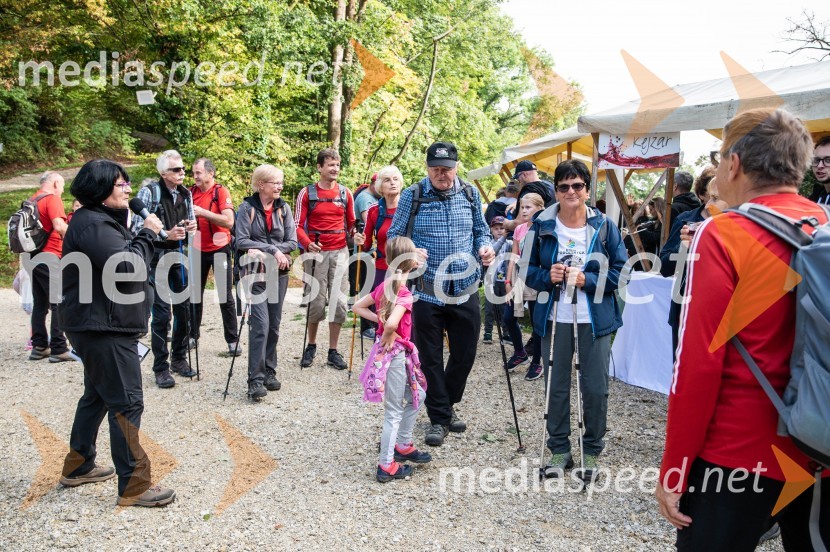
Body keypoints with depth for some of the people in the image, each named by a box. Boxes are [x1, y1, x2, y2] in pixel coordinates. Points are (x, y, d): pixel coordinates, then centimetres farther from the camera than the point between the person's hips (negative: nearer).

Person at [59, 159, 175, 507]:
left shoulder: (101, 220, 17)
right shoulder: (92, 224, -17)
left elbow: (122, 260, 15)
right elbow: (127, 267, -26)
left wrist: (144, 235, 0)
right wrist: (147, 234, -14)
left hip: (103, 324, 11)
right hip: (103, 327, -11)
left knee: (97, 395, 20)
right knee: (127, 403, -8)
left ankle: (78, 466, 34)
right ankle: (134, 486, -2)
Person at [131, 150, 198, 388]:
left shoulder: (185, 193, 7)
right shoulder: (149, 192, -10)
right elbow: (138, 228, -12)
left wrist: (191, 226, -4)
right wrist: (166, 235, -22)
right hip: (157, 256, -6)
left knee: (184, 309, 9)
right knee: (161, 314, -5)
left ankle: (179, 358, 25)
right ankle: (161, 368, 6)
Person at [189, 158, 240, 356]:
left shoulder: (221, 192, -11)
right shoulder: (192, 192, 3)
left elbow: (229, 221, -22)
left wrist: (203, 212, -26)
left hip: (219, 250, -5)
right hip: (198, 250, 5)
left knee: (226, 297, 1)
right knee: (195, 294, 11)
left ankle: (232, 340, 6)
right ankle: (193, 335, 23)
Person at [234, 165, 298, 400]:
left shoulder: (284, 208, 6)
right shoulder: (247, 208, -3)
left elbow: (291, 242, 1)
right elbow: (242, 241, -11)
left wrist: (263, 251, -12)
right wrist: (273, 250, -16)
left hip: (279, 273, 4)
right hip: (255, 273, -4)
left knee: (274, 325, 8)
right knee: (260, 324, -13)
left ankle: (269, 371, 21)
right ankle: (255, 379, -9)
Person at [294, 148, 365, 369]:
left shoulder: (345, 193, 8)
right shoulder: (307, 193, 0)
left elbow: (351, 222, 14)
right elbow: (298, 226, -1)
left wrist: (356, 234, -8)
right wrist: (307, 244, -20)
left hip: (340, 252, 2)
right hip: (316, 252, -2)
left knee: (339, 301, 0)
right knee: (316, 301, 1)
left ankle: (333, 352, 10)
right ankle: (311, 346, 23)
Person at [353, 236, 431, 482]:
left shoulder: (386, 284, 5)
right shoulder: (404, 293, -21)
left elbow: (358, 306, 13)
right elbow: (392, 324, -36)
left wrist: (379, 319, 4)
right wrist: (387, 337, -16)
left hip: (400, 353, 9)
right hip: (394, 353, -9)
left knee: (417, 395, 24)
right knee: (394, 412, 3)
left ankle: (402, 445, 34)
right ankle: (386, 466, 14)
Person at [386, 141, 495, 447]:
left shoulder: (470, 194, 5)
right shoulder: (412, 195, -4)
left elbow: (481, 230, 16)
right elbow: (394, 235, 1)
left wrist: (485, 247, -6)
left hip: (465, 290, 3)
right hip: (426, 291, -3)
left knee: (465, 353, 10)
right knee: (430, 358, 5)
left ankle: (448, 404, 34)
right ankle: (439, 418, 21)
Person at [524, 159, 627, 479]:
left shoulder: (604, 226, -1)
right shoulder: (542, 226, 2)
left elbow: (621, 270, -1)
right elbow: (528, 270, 6)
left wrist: (587, 280, -16)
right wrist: (548, 276, -14)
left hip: (595, 320, -1)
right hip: (554, 319, 1)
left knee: (595, 389, 5)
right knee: (556, 388, 9)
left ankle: (592, 452, 24)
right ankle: (559, 450, 25)